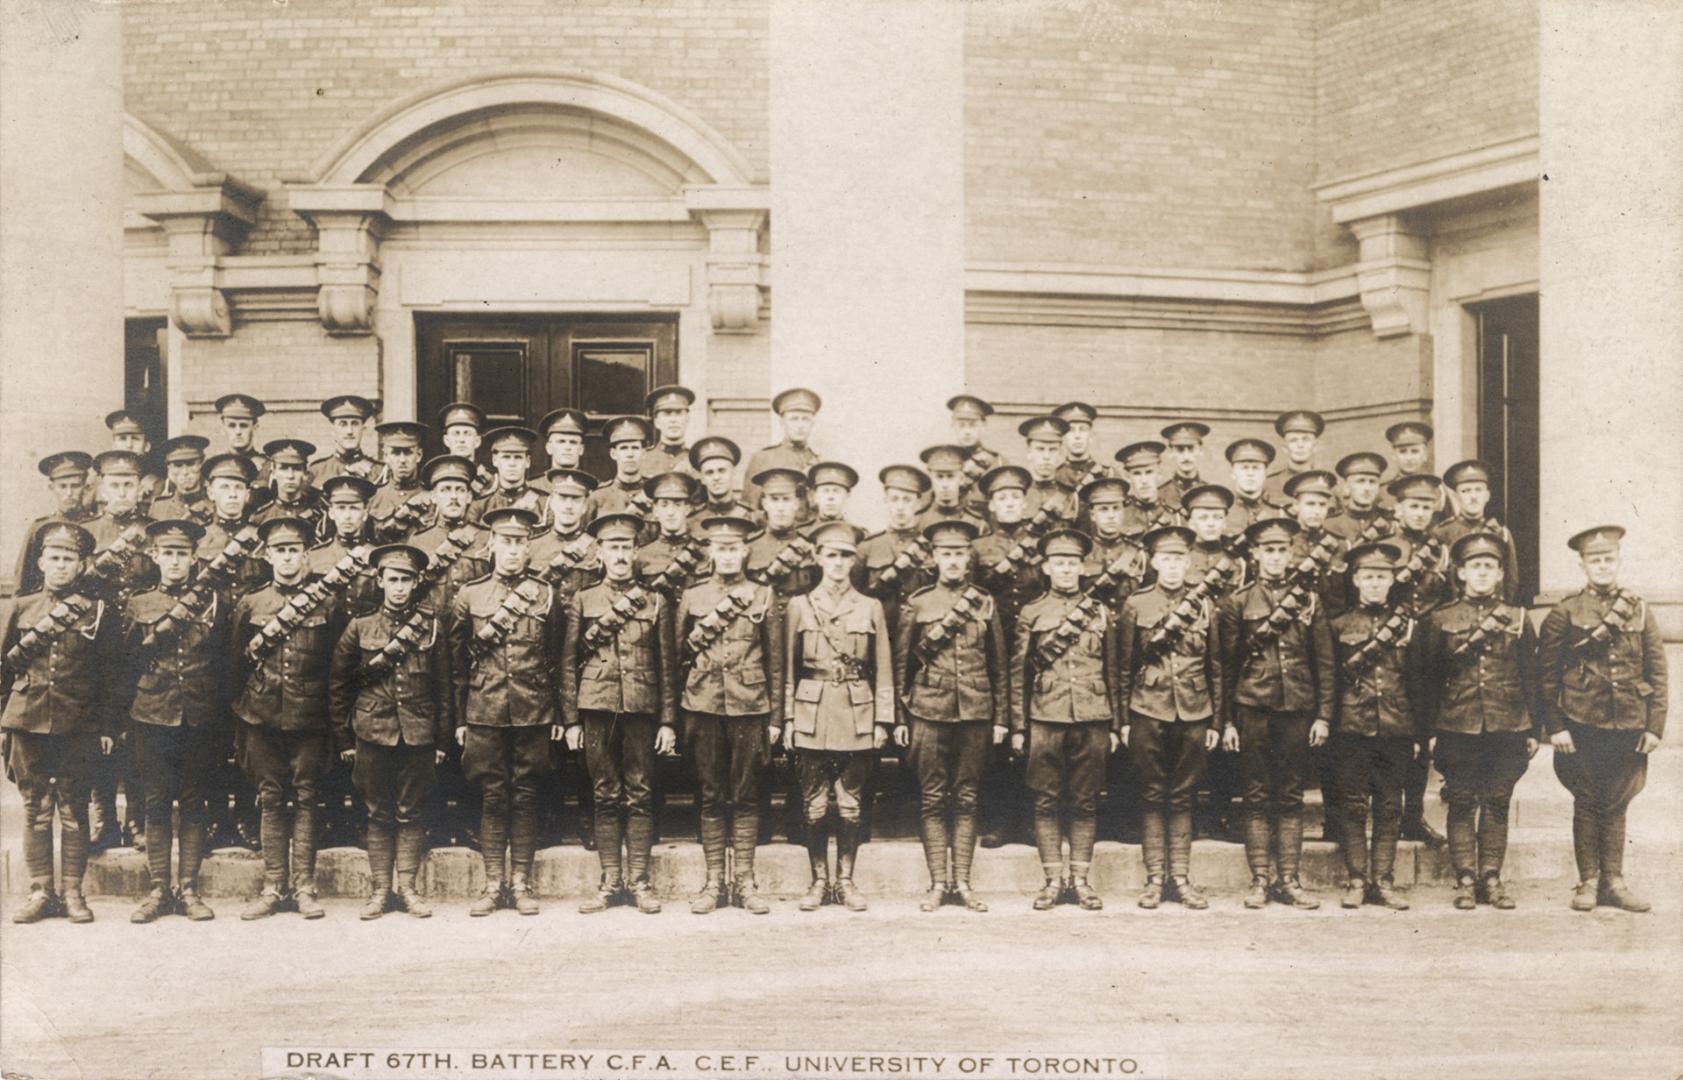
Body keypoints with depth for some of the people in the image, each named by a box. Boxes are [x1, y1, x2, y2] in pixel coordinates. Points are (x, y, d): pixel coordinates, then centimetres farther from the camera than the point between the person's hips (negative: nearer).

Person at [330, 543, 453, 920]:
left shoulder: (432, 627, 2)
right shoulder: (359, 627, 1)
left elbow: (444, 687, 6)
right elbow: (337, 686, 7)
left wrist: (443, 740, 4)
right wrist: (344, 740, 5)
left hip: (418, 735, 0)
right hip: (373, 732, 0)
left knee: (410, 814, 6)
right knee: (379, 814, 6)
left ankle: (407, 889, 14)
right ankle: (380, 890, 14)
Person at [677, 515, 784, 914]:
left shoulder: (764, 597, 6)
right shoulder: (691, 597, 8)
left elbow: (775, 663, 7)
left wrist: (775, 718, 4)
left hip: (750, 707, -1)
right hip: (703, 706, 1)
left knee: (746, 797, 2)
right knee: (710, 798, 4)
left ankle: (744, 881, 8)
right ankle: (714, 882, 11)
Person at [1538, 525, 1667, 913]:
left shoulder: (1639, 612, 6)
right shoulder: (1565, 613, -1)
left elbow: (1657, 673, 6)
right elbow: (1547, 673, -1)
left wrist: (1654, 726, 0)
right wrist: (1555, 726, -6)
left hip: (1629, 726, 2)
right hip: (1582, 725, -2)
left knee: (1616, 805, 9)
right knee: (1587, 804, 5)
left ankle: (1613, 881, 18)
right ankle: (1588, 882, 14)